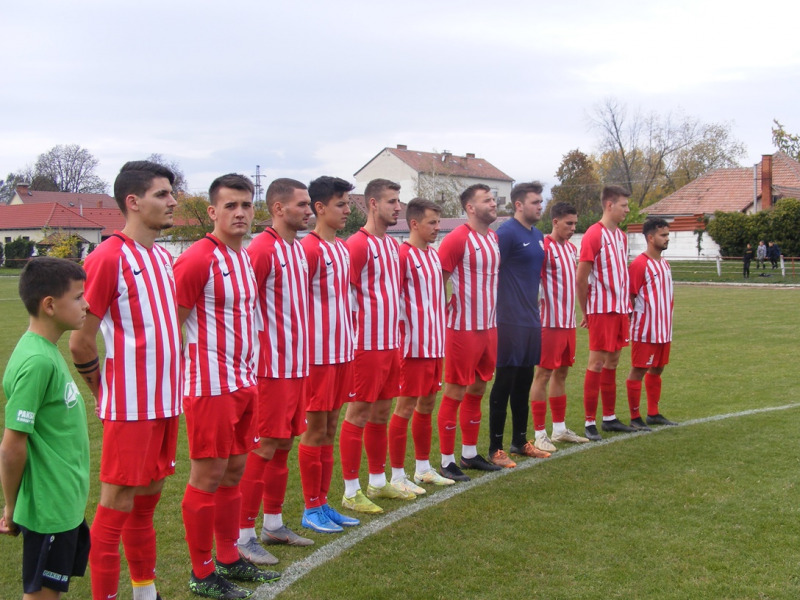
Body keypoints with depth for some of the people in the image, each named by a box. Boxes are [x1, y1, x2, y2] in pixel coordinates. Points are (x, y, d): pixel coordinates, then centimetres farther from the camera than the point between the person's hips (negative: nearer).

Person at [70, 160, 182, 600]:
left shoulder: (164, 257, 11)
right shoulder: (108, 258, -14)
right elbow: (80, 341, -12)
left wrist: (170, 386, 15)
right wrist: (105, 395, -1)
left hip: (166, 402, 8)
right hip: (130, 409, -8)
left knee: (147, 499, 17)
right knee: (116, 507, 0)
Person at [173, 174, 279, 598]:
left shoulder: (245, 258, 12)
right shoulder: (197, 260, -15)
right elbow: (171, 323, -15)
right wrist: (191, 375, -13)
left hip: (244, 383, 8)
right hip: (211, 386, -8)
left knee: (234, 471, 15)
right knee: (208, 476, -1)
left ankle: (229, 559, 27)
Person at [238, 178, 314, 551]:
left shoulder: (298, 249, 13)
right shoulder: (262, 249, -14)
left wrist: (302, 355, 16)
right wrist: (258, 356, -17)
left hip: (296, 364, 9)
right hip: (272, 366, -8)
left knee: (284, 443, 15)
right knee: (264, 447, -4)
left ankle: (273, 523, 26)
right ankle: (242, 535, 5)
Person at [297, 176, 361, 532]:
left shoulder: (343, 249, 13)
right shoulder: (310, 248, -13)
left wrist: (349, 344, 16)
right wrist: (304, 351, -15)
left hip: (342, 351, 8)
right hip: (319, 353, -8)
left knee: (330, 428, 13)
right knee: (315, 429, 1)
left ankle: (323, 502, 22)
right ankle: (311, 509, 11)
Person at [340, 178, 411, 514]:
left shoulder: (392, 245, 14)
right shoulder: (358, 245, -13)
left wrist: (396, 337, 17)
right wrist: (358, 336, -15)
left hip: (390, 344, 8)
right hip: (367, 345, -8)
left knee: (381, 413, 15)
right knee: (358, 415, -2)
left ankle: (378, 483, 27)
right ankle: (351, 492, 6)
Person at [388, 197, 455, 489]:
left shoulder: (434, 255, 13)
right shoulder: (403, 255, -13)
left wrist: (440, 338, 18)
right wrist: (401, 338, -16)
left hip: (435, 344, 8)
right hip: (413, 345, -8)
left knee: (427, 405, 15)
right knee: (406, 408, -2)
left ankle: (423, 468, 26)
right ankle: (398, 476, 6)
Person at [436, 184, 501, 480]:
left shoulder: (495, 238, 11)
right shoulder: (457, 239, -14)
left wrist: (493, 316, 17)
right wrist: (449, 311, -15)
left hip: (489, 327, 8)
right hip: (463, 329, -8)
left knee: (477, 391, 15)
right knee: (455, 393, -1)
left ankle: (470, 454, 27)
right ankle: (447, 461, 8)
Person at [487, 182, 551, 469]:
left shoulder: (538, 235, 14)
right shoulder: (507, 233, -12)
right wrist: (499, 309, -16)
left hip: (531, 320, 8)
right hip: (510, 321, -8)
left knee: (524, 382, 15)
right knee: (504, 383, -3)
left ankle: (520, 441, 26)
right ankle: (495, 448, 3)